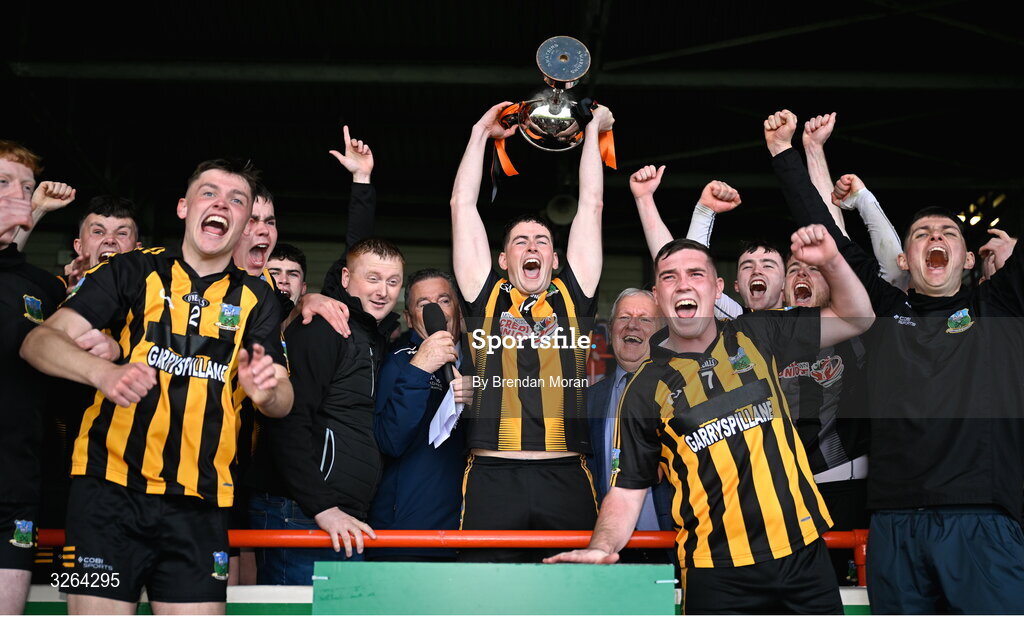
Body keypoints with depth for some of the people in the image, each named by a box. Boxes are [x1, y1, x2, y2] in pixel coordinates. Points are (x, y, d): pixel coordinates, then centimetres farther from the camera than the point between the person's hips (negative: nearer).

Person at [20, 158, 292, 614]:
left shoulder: (256, 298, 9)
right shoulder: (133, 271, 4)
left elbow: (283, 401, 4)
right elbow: (39, 341, -4)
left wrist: (267, 391, -21)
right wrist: (104, 372, -25)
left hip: (200, 501, 2)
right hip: (111, 488, -1)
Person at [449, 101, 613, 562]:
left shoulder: (573, 298, 15)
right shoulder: (485, 298, 13)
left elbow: (591, 205, 18)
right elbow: (462, 206, 16)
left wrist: (594, 129, 24)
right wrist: (481, 133, 23)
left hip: (565, 478, 1)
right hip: (493, 476, -1)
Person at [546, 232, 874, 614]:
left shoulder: (756, 337, 5)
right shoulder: (645, 389, -2)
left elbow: (856, 319, 11)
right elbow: (628, 488, -2)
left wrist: (831, 262, -6)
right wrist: (603, 547, -20)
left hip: (802, 550, 3)